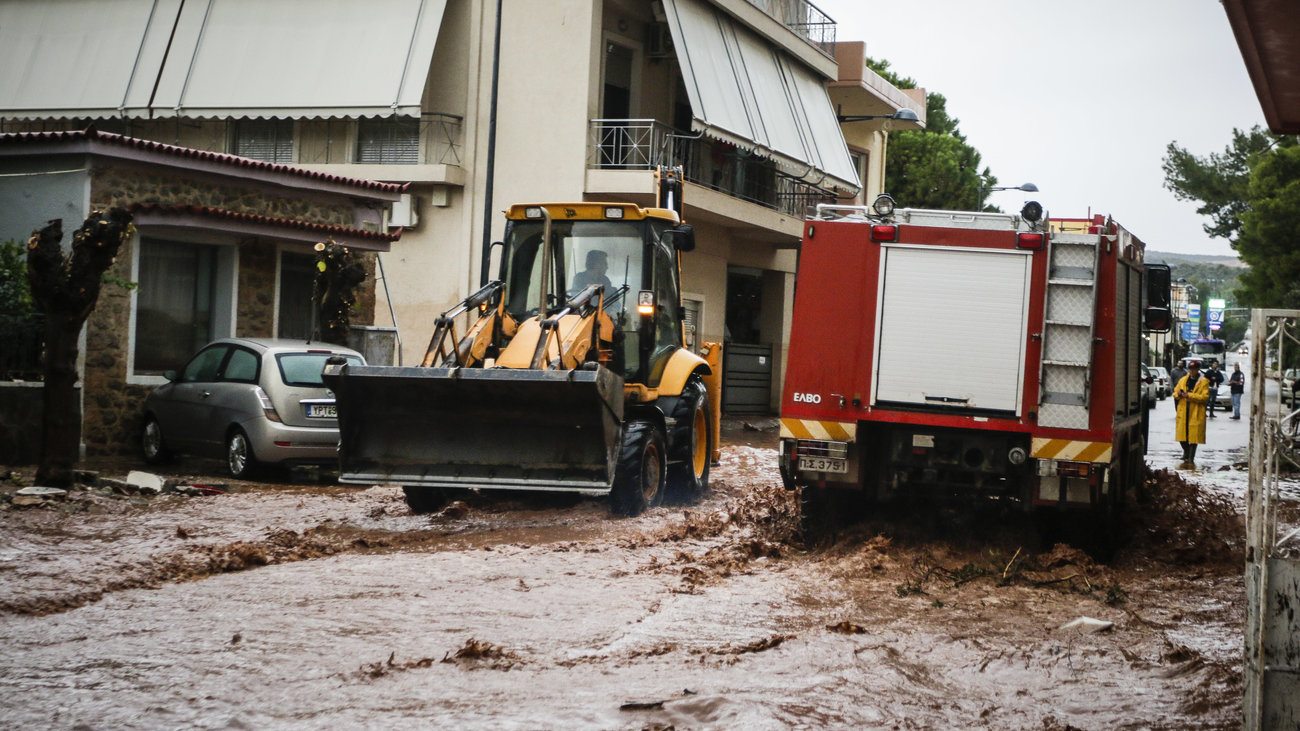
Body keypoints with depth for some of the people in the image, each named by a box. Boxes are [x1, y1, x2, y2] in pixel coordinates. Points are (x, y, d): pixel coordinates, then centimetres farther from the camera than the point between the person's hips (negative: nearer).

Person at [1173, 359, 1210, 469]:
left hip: (1196, 414, -4)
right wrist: (1178, 393, -5)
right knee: (1182, 436, 6)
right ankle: (1187, 454, 31)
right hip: (1183, 413, 4)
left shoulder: (1204, 382, -2)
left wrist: (1189, 395, -19)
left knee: (1193, 437, -2)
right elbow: (1175, 392, 20)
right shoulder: (1183, 380, 14)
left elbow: (1205, 396, -12)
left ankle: (1191, 460, 6)